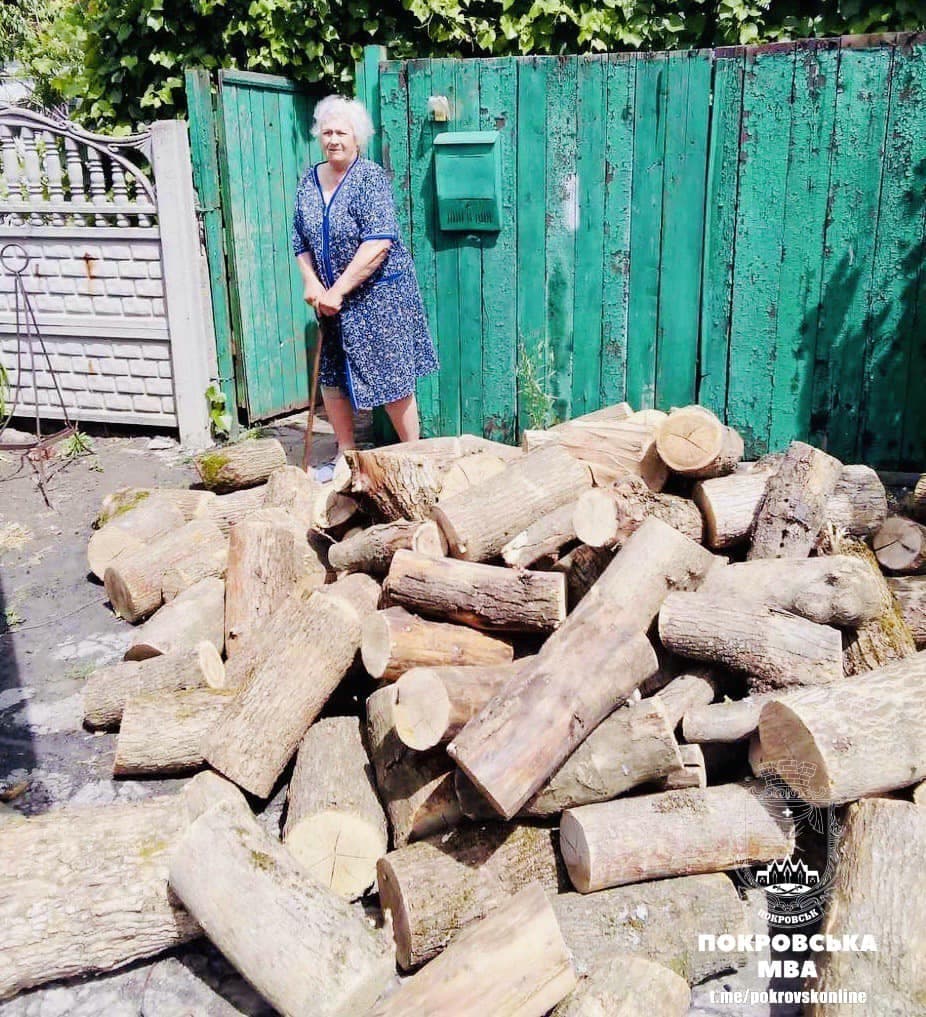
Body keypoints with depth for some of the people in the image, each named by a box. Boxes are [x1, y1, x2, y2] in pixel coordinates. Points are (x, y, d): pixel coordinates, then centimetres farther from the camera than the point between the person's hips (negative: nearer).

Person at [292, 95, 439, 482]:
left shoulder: (370, 177, -11)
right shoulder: (309, 181, 8)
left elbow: (378, 244, -20)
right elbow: (302, 243, 11)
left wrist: (337, 291, -20)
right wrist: (312, 283, -8)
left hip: (379, 295, -6)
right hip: (332, 299, 7)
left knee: (392, 380, -3)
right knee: (331, 377, 11)